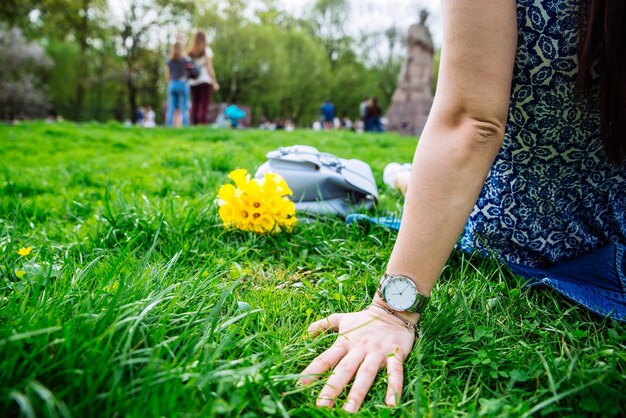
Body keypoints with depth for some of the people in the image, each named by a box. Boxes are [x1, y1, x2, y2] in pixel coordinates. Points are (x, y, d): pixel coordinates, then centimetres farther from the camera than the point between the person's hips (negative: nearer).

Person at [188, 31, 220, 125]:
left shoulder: (190, 51, 9)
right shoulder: (207, 50, -1)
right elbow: (209, 68, -7)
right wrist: (215, 82, -4)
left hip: (193, 82, 4)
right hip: (205, 80, -4)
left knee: (195, 105, 6)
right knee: (204, 105, -6)